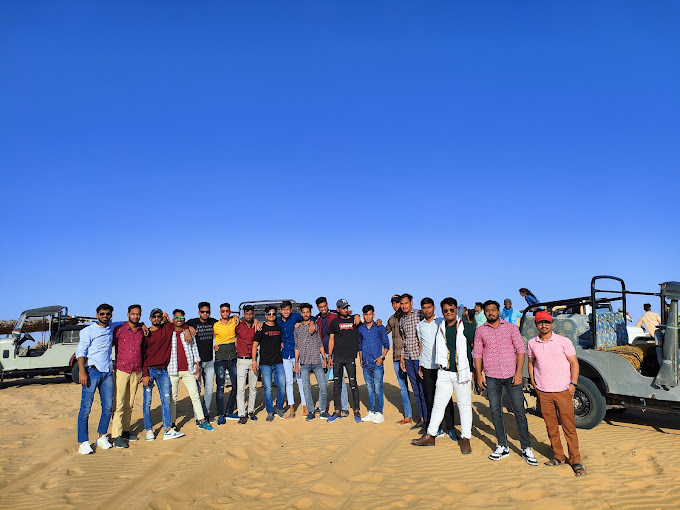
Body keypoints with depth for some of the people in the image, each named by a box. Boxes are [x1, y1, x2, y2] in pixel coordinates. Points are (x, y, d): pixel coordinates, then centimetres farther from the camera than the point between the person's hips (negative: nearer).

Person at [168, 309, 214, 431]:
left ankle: (202, 421, 6)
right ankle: (172, 423, 15)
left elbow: (194, 350, 12)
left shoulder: (189, 333, 9)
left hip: (188, 370, 1)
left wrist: (197, 366, 8)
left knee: (195, 395, 1)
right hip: (173, 370, -1)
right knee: (172, 398, 4)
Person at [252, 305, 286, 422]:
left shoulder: (279, 327, 12)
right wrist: (254, 361, -7)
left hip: (278, 362, 3)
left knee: (282, 386, 1)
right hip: (265, 363, -3)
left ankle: (279, 409, 19)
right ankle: (270, 412, 10)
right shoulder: (261, 329, -1)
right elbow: (255, 345, -1)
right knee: (268, 388, -2)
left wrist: (283, 357, 17)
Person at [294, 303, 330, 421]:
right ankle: (310, 412, 10)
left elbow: (320, 344, 3)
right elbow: (297, 347, 11)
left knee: (323, 386, -3)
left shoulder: (316, 325, 8)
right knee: (306, 389, 0)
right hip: (304, 363, 1)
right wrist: (296, 363, 6)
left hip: (317, 361, 0)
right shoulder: (297, 328, 10)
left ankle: (322, 410, 8)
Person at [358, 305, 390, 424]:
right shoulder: (360, 329, 11)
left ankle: (379, 413, 3)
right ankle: (371, 412, 18)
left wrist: (382, 357, -8)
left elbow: (386, 344, 3)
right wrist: (360, 359, 14)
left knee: (378, 389, -5)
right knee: (369, 389, 10)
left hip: (377, 364, -4)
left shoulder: (379, 328, 0)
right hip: (366, 364, 4)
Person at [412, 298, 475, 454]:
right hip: (444, 372, 4)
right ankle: (430, 435, 17)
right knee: (438, 403, 9)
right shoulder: (440, 327, 7)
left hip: (462, 372, -4)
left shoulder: (466, 327, -7)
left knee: (464, 405, 5)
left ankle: (465, 438, 16)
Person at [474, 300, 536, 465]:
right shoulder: (480, 331, 5)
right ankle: (502, 447, 19)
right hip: (491, 377, 1)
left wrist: (519, 372, -8)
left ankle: (526, 449, 12)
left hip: (511, 375, -1)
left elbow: (520, 349, 1)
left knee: (520, 412, 1)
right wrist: (478, 374, 0)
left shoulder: (511, 327, 2)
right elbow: (477, 353, 8)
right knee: (496, 412, 7)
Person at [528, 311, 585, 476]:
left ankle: (575, 461, 10)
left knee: (569, 427, 0)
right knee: (551, 427, 10)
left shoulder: (563, 341, -2)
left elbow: (574, 363, 0)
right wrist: (532, 380, 9)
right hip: (543, 392, 3)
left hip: (563, 390, -3)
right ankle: (558, 456, 23)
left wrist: (573, 383, -8)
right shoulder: (532, 344, 6)